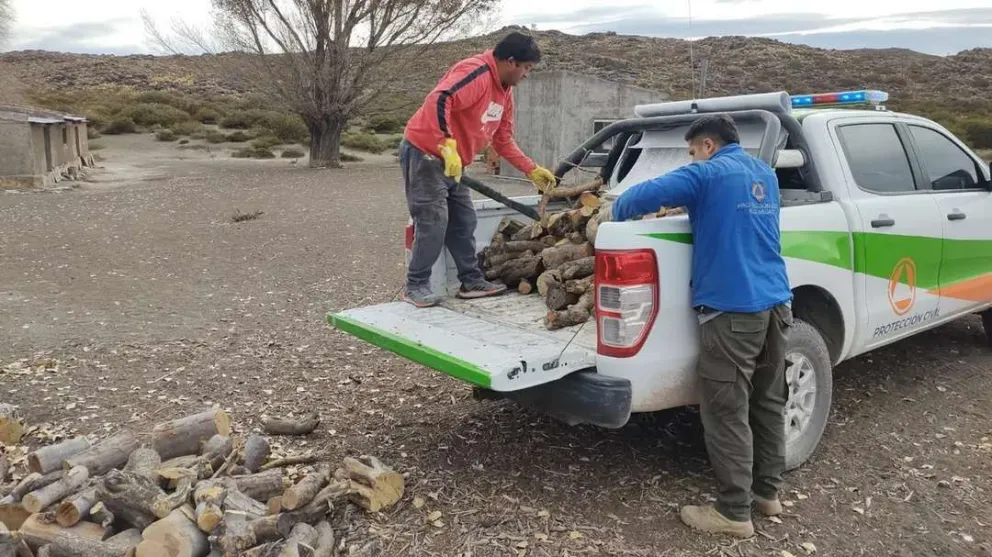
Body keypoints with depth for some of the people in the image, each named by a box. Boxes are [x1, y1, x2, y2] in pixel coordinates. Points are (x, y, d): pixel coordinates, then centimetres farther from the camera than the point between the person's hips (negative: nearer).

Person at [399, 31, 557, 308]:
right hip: (425, 153, -10)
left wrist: (532, 170, 12)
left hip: (453, 162, 10)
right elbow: (438, 101, -34)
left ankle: (472, 281, 18)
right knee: (434, 222, -10)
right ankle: (416, 286, 1)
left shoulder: (505, 91, 11)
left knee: (463, 222, 9)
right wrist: (447, 146, -38)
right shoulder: (476, 72, -20)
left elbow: (503, 141, 17)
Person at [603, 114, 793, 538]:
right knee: (769, 403, 17)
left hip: (733, 310, -9)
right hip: (777, 304, 9)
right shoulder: (765, 175, 19)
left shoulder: (710, 174, -6)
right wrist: (686, 205, 31)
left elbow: (646, 194, -13)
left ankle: (735, 512, 7)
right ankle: (767, 490, 30)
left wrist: (613, 214, 6)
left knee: (727, 413, -1)